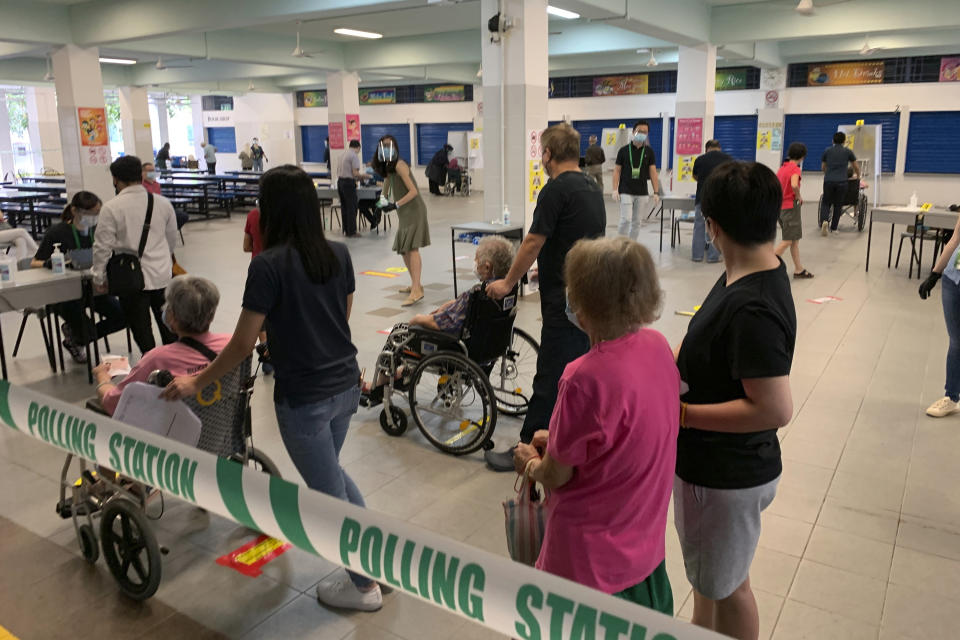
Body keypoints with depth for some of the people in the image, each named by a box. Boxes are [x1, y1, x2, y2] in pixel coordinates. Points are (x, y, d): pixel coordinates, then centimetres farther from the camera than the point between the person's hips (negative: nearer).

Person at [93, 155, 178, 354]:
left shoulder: (111, 208, -11)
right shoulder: (163, 203, 1)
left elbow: (102, 247, -9)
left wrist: (99, 278, 4)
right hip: (163, 276, 4)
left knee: (142, 332, 6)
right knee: (168, 327, 16)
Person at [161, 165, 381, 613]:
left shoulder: (268, 264, -18)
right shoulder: (339, 253, 0)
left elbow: (243, 344, -14)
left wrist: (197, 382, -1)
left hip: (304, 397, -7)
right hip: (346, 385, 7)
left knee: (327, 492, 12)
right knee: (330, 472, 29)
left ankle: (364, 585, 29)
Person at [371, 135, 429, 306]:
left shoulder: (399, 165, -15)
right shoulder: (387, 167, 13)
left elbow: (413, 191, -22)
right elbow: (386, 192, 19)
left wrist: (395, 205, -25)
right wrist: (382, 205, 2)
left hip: (414, 210, -10)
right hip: (404, 213, 10)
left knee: (412, 248, -18)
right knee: (403, 249, 15)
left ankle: (417, 291, -24)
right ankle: (415, 284, 27)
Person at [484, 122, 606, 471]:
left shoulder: (556, 189, -15)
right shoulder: (593, 188, 12)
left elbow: (533, 243, -13)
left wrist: (508, 283, -2)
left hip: (564, 299, -9)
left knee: (551, 377, -3)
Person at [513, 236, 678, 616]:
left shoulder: (586, 378, -32)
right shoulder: (657, 346, -9)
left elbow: (557, 475, -18)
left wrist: (530, 463, 3)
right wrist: (559, 438, 8)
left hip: (594, 555, -6)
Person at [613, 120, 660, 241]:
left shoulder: (649, 151, 5)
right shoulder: (624, 150, 0)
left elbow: (653, 172, 4)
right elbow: (617, 170, 1)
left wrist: (656, 192, -3)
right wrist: (615, 190, -8)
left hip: (642, 193, 3)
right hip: (626, 192, -3)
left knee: (636, 222, 8)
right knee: (626, 219, -12)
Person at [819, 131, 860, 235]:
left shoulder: (827, 151, 11)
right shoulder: (847, 152, 8)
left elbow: (823, 167, 23)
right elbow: (856, 167, 21)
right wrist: (857, 176, 41)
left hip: (828, 181, 1)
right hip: (841, 182, -1)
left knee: (826, 203, 10)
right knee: (838, 205, 11)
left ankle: (824, 220, -18)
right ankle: (833, 228, 12)